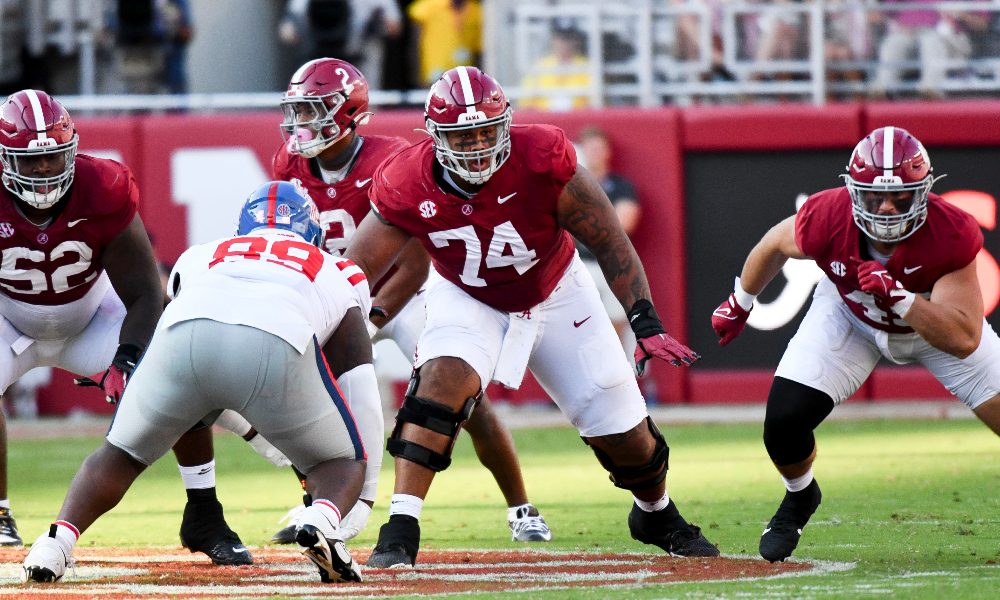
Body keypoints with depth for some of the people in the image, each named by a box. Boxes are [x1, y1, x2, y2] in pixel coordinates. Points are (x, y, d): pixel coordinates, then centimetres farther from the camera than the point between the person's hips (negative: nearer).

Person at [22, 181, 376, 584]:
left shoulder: (200, 258, 42)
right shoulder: (338, 275, 38)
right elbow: (357, 386, 34)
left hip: (186, 337, 2)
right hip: (277, 346, -2)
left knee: (121, 456, 24)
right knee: (341, 461, 21)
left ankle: (60, 537, -2)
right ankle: (323, 518, -13)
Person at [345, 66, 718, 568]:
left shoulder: (540, 160, -30)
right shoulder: (407, 187, -25)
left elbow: (609, 244, -20)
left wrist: (646, 325, -26)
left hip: (555, 296, 0)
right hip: (467, 301, 0)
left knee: (623, 434, 3)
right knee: (444, 377, -33)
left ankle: (656, 514, 39)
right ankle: (399, 533, -32)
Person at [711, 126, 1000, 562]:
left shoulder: (951, 236, -38)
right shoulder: (825, 221, -33)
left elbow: (963, 340, -41)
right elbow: (775, 245, -7)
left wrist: (899, 297, -53)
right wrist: (740, 303, 10)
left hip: (936, 318, -1)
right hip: (849, 314, 1)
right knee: (784, 421, -14)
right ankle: (800, 498, 21)